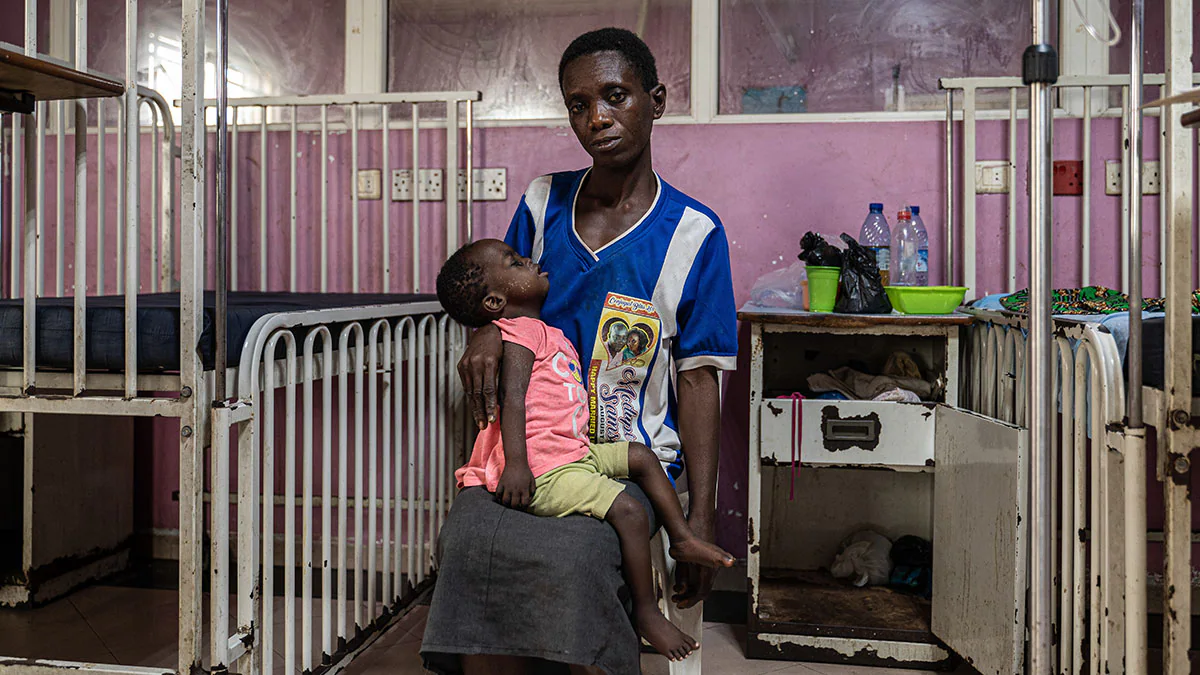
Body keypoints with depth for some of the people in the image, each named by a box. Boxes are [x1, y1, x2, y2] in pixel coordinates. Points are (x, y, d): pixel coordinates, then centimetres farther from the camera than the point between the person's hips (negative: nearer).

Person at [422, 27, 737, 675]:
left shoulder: (693, 234, -1)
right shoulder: (541, 203, 9)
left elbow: (697, 379, -2)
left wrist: (701, 517, -8)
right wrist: (487, 329, -3)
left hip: (633, 458, -3)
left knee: (565, 554, -32)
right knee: (468, 539, -27)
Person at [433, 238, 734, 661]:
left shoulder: (544, 331, 20)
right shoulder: (520, 332, -11)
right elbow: (512, 397, -23)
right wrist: (515, 464, -31)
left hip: (575, 453, 11)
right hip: (543, 471, -11)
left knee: (641, 457, 13)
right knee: (628, 510, -17)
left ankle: (683, 539, 20)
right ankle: (646, 613, -3)